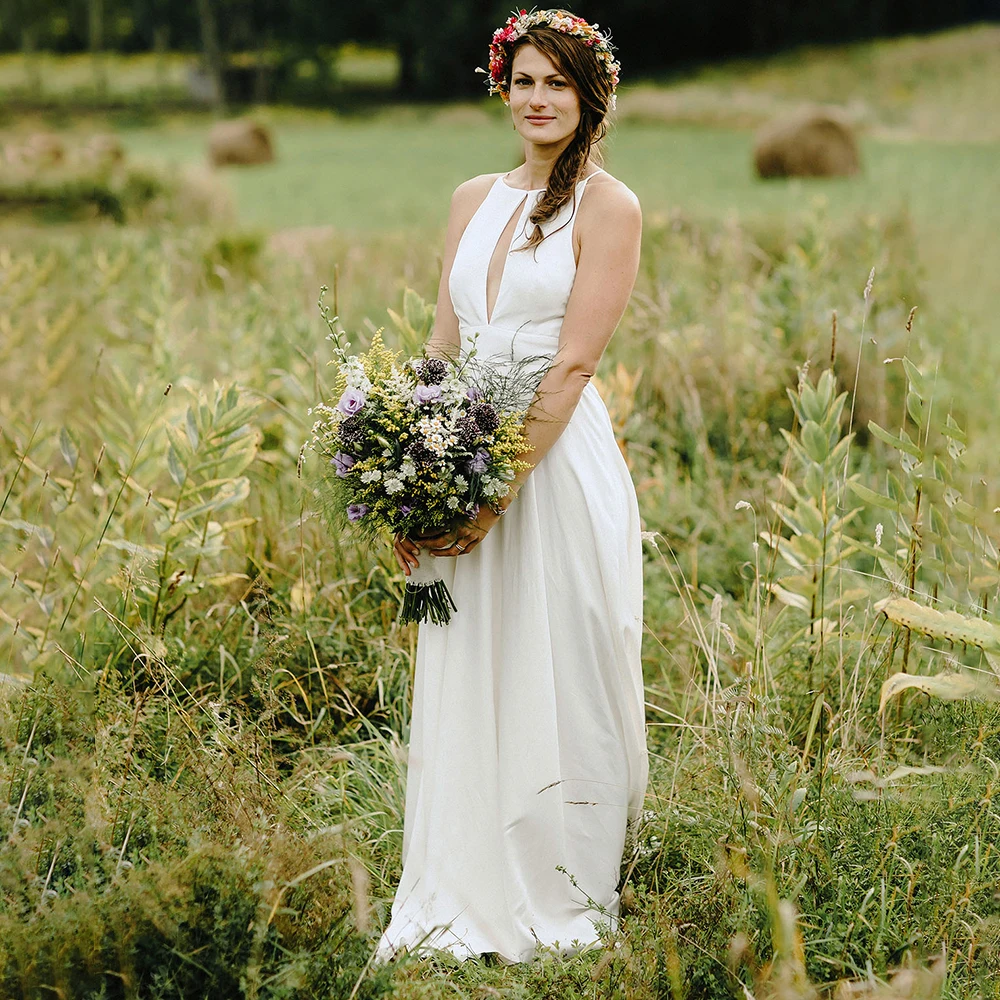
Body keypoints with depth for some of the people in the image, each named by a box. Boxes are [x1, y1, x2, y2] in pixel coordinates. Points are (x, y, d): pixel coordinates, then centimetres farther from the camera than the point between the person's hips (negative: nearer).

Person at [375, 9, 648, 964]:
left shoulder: (607, 206, -4)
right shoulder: (473, 199, 14)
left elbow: (572, 362, -12)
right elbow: (443, 346, 13)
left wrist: (505, 487, -18)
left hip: (559, 462, -6)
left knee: (554, 684, 1)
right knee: (463, 689, 9)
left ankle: (560, 902, 14)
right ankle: (464, 899, 19)